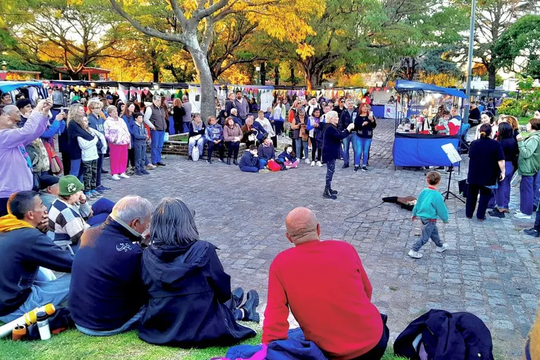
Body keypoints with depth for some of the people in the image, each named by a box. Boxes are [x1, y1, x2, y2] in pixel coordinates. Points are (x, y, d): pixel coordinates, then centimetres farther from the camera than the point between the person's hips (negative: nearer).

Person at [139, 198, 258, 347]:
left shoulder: (148, 255, -10)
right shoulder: (203, 250, -19)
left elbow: (148, 290, 4)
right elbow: (223, 290, -8)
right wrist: (226, 298, 15)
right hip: (200, 330, -4)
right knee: (224, 301, 28)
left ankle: (237, 311, 56)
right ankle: (243, 312, 55)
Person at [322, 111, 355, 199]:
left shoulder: (331, 127, 14)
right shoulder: (330, 128, -21)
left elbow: (338, 134, 15)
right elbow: (340, 136, -27)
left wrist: (348, 129, 4)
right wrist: (349, 128, -20)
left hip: (331, 152, 11)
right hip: (329, 153, -11)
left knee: (330, 170, 17)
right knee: (330, 170, -9)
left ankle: (328, 188, 27)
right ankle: (326, 192, -6)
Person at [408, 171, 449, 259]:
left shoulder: (423, 192, -5)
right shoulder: (437, 195, -24)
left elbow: (417, 203, 7)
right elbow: (441, 209, -14)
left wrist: (414, 214, 22)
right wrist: (445, 219, 3)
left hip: (422, 216, 8)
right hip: (430, 220, -8)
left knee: (434, 232, 26)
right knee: (425, 237, 3)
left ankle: (440, 246, 44)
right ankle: (413, 251, 5)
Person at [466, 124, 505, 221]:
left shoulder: (474, 143, -2)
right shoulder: (496, 144, -12)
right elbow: (500, 160, -14)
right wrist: (503, 171, -5)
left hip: (474, 174, 3)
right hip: (488, 175, -3)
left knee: (472, 193, 16)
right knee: (485, 194, 10)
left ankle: (469, 213, 23)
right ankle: (480, 215, 9)